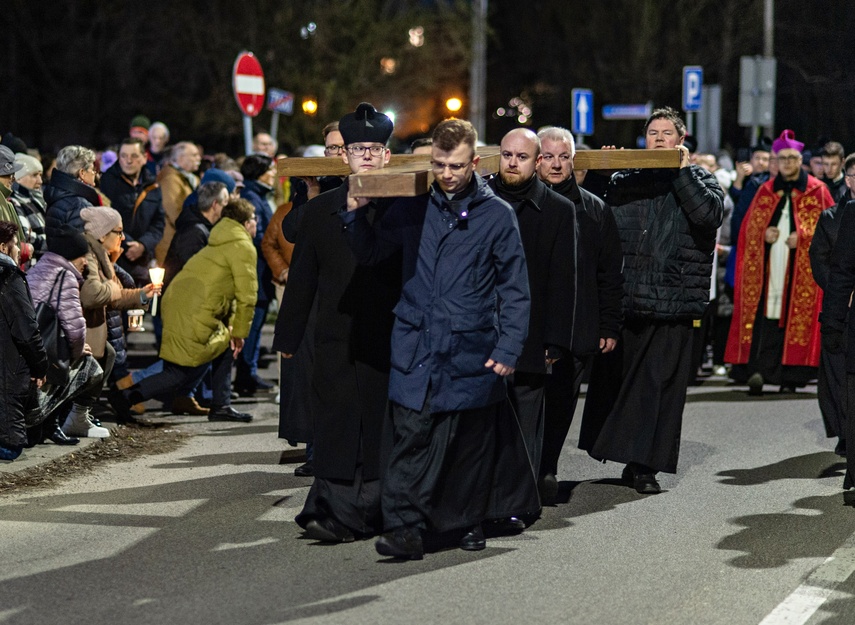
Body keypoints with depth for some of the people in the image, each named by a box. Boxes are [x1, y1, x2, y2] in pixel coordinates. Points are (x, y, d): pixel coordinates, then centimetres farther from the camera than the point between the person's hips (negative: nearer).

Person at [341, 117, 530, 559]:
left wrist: (508, 349, -6)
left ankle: (470, 521, 23)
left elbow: (514, 290, 2)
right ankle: (404, 527, -11)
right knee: (410, 439, -8)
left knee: (471, 442, 9)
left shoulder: (497, 215, 1)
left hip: (472, 354, -1)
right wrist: (356, 214, -4)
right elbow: (370, 253, 14)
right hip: (415, 349, 1)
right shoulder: (412, 209, 6)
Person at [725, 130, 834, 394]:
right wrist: (764, 234, -5)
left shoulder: (817, 191, 6)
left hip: (802, 270, -2)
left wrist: (803, 237, -11)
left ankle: (790, 377, 1)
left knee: (797, 319, -3)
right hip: (767, 268, 2)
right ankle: (759, 370, -18)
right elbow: (748, 227, 16)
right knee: (766, 317, -10)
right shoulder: (766, 192, 14)